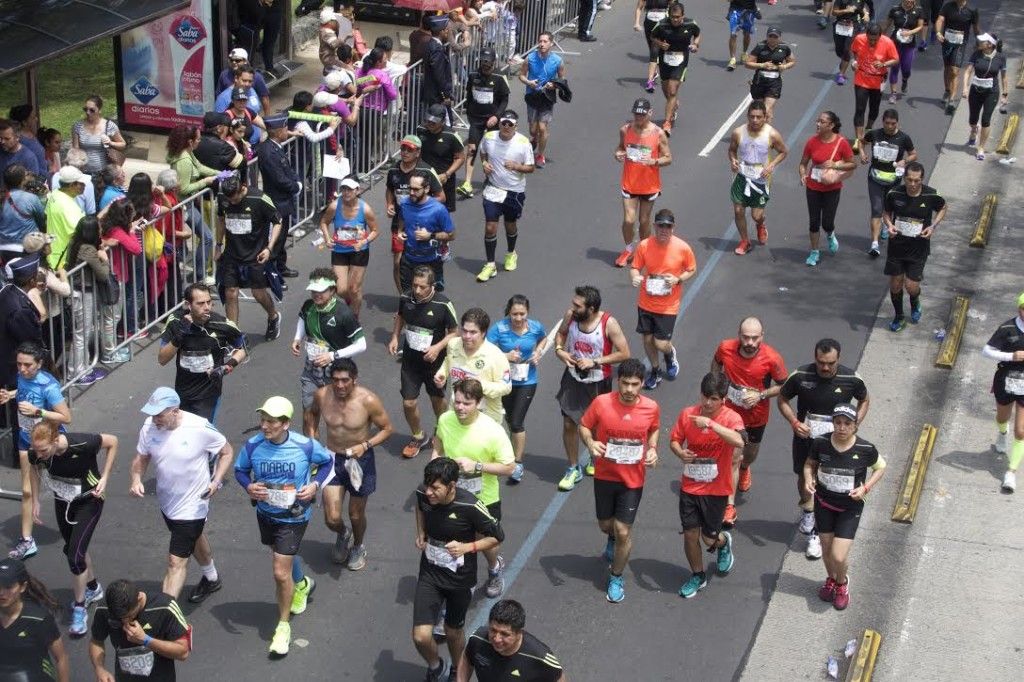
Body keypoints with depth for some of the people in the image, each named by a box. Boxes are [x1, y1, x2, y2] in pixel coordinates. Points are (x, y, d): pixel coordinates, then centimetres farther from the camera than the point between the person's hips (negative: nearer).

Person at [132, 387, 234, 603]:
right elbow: (141, 457, 2)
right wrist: (136, 479, -19)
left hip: (191, 507, -6)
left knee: (176, 562, -7)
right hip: (166, 503, 6)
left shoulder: (200, 429, -26)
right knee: (194, 539, 31)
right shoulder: (149, 427, -14)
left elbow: (227, 452, -9)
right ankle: (211, 579, 57)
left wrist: (216, 481, -22)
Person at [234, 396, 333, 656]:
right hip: (266, 513, 4)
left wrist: (315, 484, -17)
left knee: (281, 573, -6)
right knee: (283, 556, 29)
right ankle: (302, 584, 63)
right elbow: (240, 469, 1)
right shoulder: (253, 446, -18)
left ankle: (283, 626, 17)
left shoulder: (306, 446, -22)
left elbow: (327, 462, -2)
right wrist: (248, 486, -20)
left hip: (294, 516, -4)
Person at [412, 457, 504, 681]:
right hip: (429, 574, 2)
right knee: (421, 637, -9)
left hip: (460, 579, -2)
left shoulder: (470, 506, -27)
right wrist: (420, 534, -2)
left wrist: (466, 547, -25)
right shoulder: (423, 493, -16)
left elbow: (497, 536, -12)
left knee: (453, 633, 19)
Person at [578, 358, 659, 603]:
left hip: (633, 480, -1)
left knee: (623, 532, 0)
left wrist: (652, 449, -9)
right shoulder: (601, 403, -19)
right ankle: (613, 540, 58)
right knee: (606, 525, 20)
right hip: (605, 475, 1)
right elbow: (584, 426, -3)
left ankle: (616, 578, 24)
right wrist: (590, 442, -23)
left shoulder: (651, 408, -14)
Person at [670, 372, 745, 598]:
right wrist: (680, 452, -17)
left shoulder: (731, 417, -17)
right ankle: (697, 576, 31)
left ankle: (724, 543, 45)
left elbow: (739, 442, -37)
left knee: (709, 538, 8)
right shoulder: (687, 414, -6)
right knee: (690, 534, 8)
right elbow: (674, 440, 6)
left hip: (716, 490, -3)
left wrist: (710, 423, -43)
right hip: (689, 486, 3)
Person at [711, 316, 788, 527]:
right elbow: (716, 363, 4)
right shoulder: (725, 349, -22)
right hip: (732, 412, -1)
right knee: (734, 458, -6)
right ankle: (730, 506, 3)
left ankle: (744, 469, 62)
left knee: (750, 455, 25)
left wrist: (760, 395, -25)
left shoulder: (772, 359, -27)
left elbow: (783, 385, -12)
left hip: (757, 416, 1)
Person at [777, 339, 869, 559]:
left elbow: (864, 400, 4)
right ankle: (808, 511, 52)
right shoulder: (800, 376, -19)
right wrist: (794, 421, -18)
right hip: (805, 436, 1)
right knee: (804, 477, 22)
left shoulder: (852, 379, -18)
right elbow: (782, 398, -3)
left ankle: (816, 533, 15)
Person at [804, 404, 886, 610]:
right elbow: (810, 464, 5)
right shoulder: (821, 444, -15)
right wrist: (808, 479, -16)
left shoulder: (865, 449, -20)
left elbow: (880, 467, -1)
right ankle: (831, 580, 49)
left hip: (850, 508, -2)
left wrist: (866, 488, -14)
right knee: (826, 549, 16)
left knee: (839, 556, -8)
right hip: (824, 503, 2)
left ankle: (842, 583, 27)